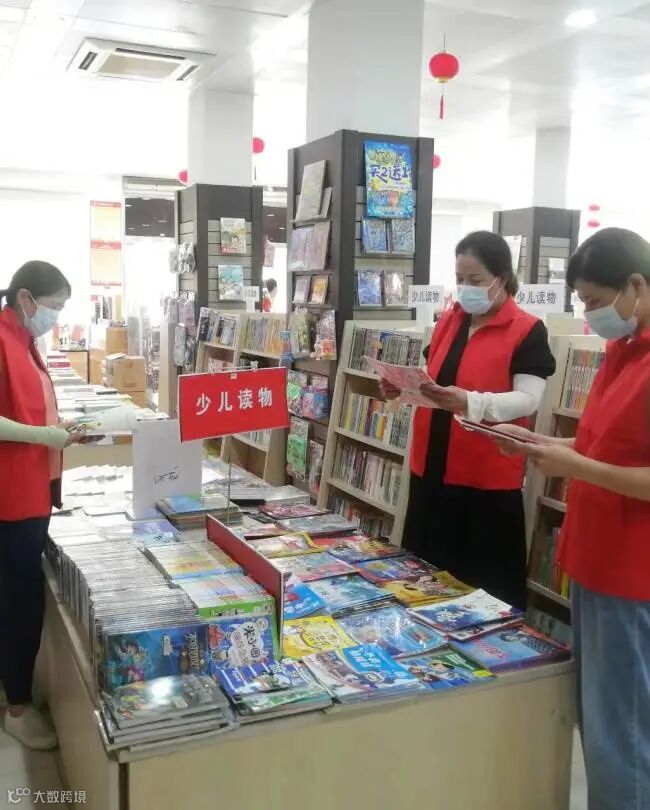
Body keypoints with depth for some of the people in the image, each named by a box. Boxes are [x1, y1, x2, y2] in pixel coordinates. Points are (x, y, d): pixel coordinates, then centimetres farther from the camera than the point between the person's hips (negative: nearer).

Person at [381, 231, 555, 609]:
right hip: (432, 467, 7)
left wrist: (469, 402, -33)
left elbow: (528, 399, -18)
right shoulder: (448, 321, 11)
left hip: (488, 477, -6)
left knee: (484, 584, 3)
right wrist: (404, 389, -1)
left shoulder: (528, 331, -9)